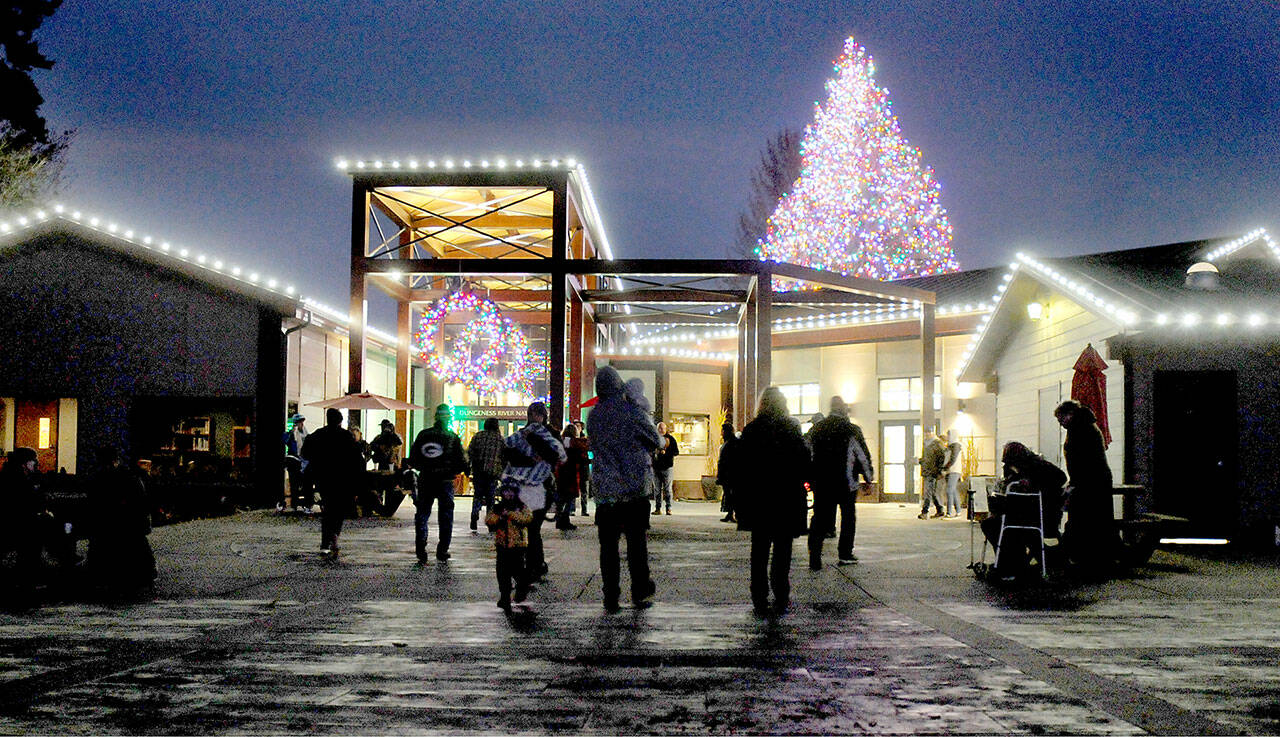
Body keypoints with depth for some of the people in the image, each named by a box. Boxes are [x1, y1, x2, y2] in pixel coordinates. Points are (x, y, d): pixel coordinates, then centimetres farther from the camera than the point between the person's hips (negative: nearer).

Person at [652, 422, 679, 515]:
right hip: (656, 467, 3)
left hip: (667, 467, -3)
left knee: (667, 489, -2)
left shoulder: (670, 439, 2)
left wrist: (666, 453, -16)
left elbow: (676, 452, -2)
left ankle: (669, 508, 1)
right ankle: (658, 508, 6)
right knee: (657, 489, 3)